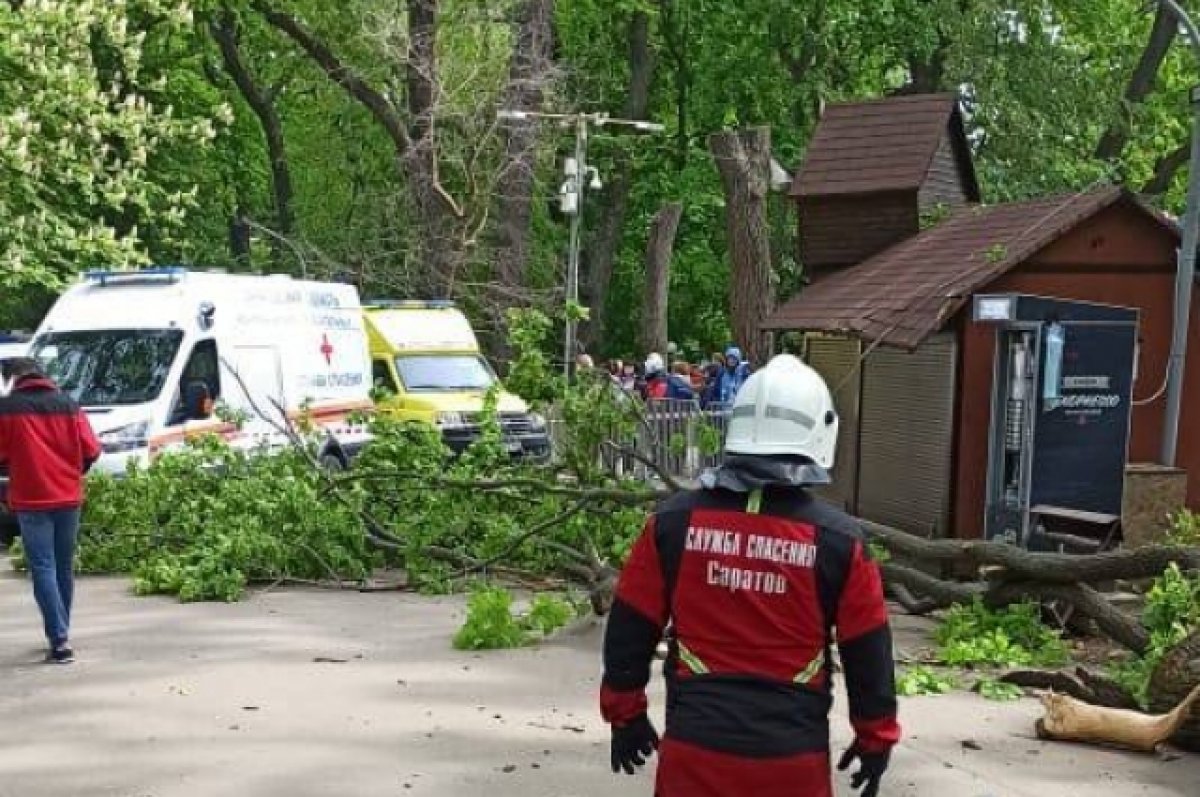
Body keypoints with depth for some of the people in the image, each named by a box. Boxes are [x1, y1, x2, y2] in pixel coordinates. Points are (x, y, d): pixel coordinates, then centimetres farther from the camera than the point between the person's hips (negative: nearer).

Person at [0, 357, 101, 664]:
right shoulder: (68, 405, 4)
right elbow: (91, 450, 2)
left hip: (31, 500, -4)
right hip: (69, 498, 4)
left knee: (43, 569, -2)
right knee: (64, 568, 14)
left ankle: (60, 640, -12)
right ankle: (61, 635, 23)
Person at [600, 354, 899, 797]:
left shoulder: (674, 522, -6)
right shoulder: (838, 539, -9)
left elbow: (630, 631, 1)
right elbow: (868, 655, 0)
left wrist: (625, 714, 15)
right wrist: (876, 738, 15)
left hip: (695, 746, 1)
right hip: (793, 754, -1)